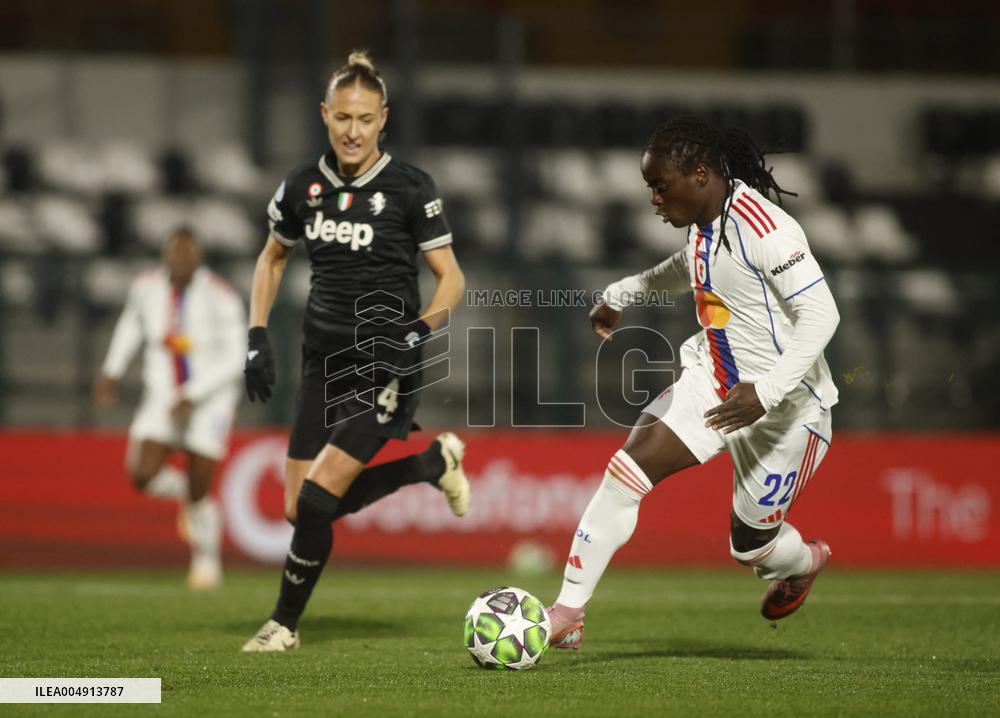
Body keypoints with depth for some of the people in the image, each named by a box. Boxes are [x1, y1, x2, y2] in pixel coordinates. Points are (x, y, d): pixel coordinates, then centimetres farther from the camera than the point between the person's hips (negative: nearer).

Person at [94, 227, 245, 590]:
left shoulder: (221, 298, -20)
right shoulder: (147, 288, -7)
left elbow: (233, 360, -18)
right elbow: (132, 324, 16)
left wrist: (192, 396, -25)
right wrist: (112, 370, 12)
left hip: (210, 399, -3)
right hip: (164, 395, 3)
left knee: (198, 496, -2)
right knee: (142, 475, -14)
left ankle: (206, 559, 26)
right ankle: (181, 489, 22)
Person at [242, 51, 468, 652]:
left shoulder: (409, 188, -9)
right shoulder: (304, 187, 3)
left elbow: (452, 280, -6)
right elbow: (272, 258, 19)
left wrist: (419, 330, -23)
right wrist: (258, 336, 9)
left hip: (387, 367, -6)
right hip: (326, 363, 6)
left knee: (317, 497, -14)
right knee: (302, 510, 2)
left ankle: (286, 624, 8)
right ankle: (434, 460, 23)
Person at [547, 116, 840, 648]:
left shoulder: (764, 229, -25)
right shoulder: (704, 221, 2)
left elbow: (821, 314, -27)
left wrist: (766, 391, -34)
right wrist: (621, 293, 32)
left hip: (784, 405, -7)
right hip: (714, 380, 7)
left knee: (750, 544, 6)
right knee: (626, 469, -12)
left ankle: (804, 562, 45)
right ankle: (567, 613, -8)